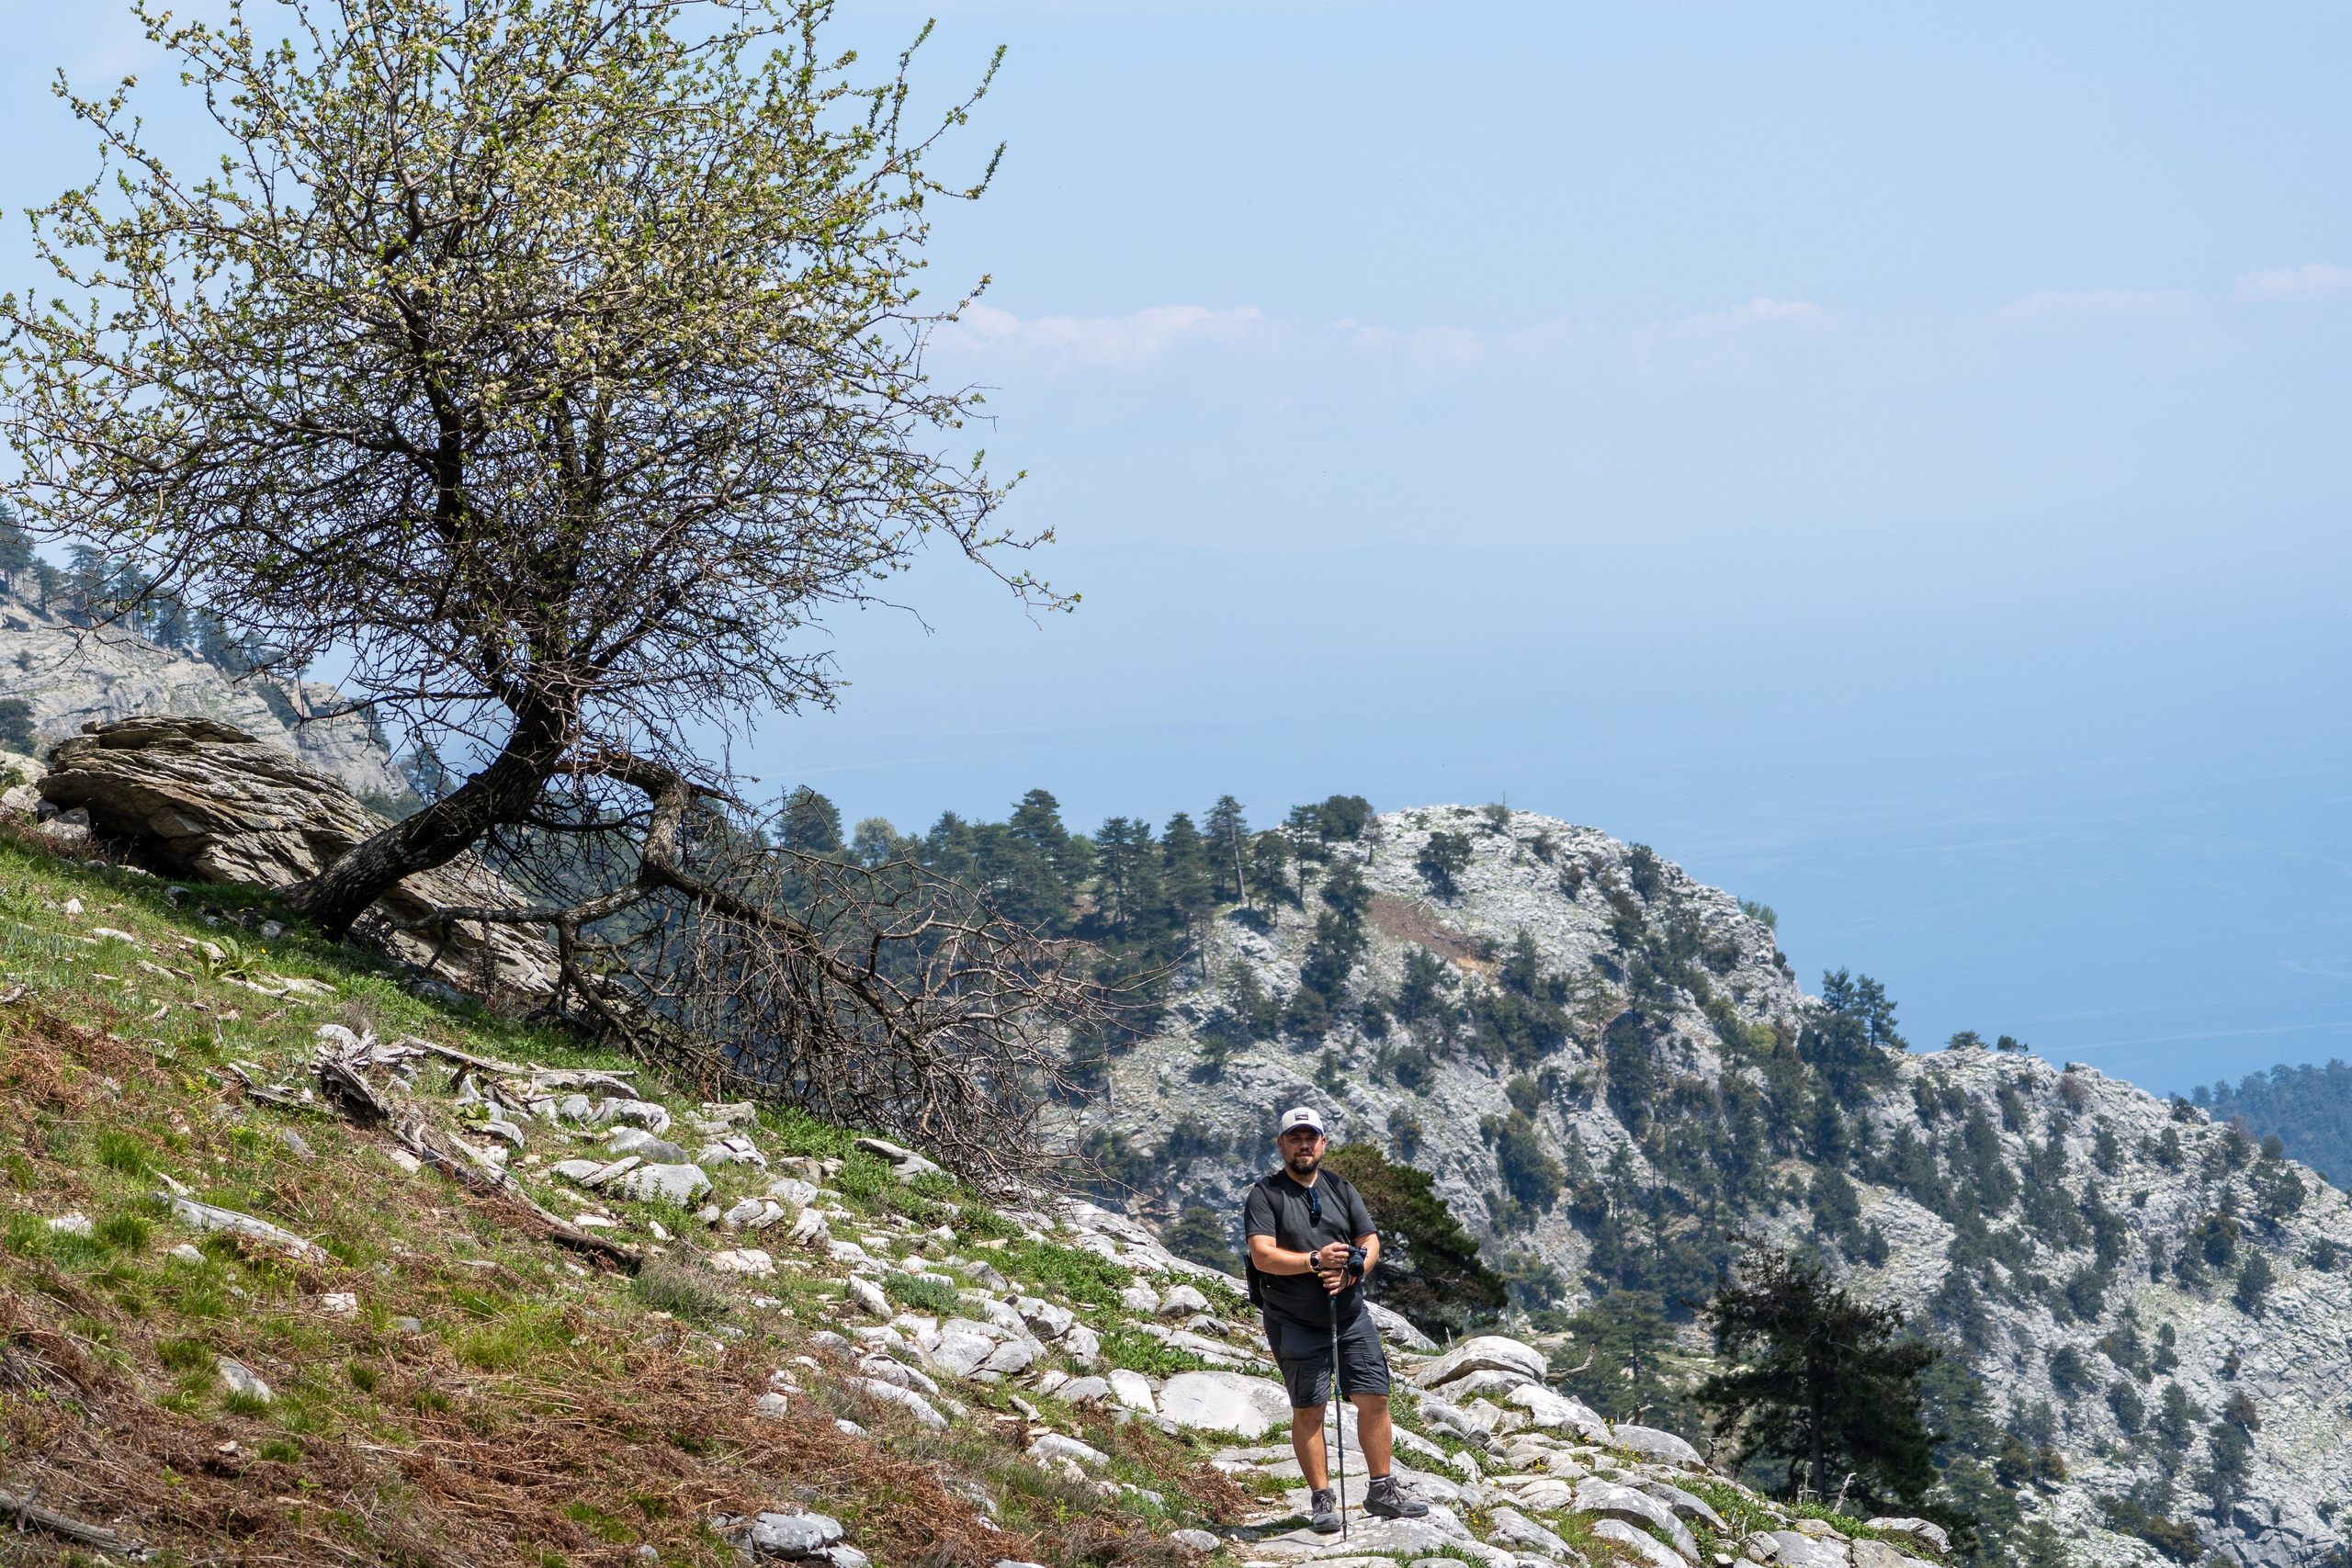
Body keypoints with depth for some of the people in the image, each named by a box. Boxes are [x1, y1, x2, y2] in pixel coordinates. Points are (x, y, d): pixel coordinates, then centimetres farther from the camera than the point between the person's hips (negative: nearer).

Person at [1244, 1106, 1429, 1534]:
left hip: (1350, 1314, 4)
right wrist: (1315, 1261, -26)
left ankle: (1381, 1491, 13)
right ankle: (1322, 1500, 5)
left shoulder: (1342, 1189, 11)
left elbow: (1371, 1243, 7)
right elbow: (1262, 1256, -15)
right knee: (1308, 1409, -2)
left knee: (1373, 1398, 3)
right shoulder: (1264, 1196, -4)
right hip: (1294, 1322, -4)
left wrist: (1350, 1273, -13)